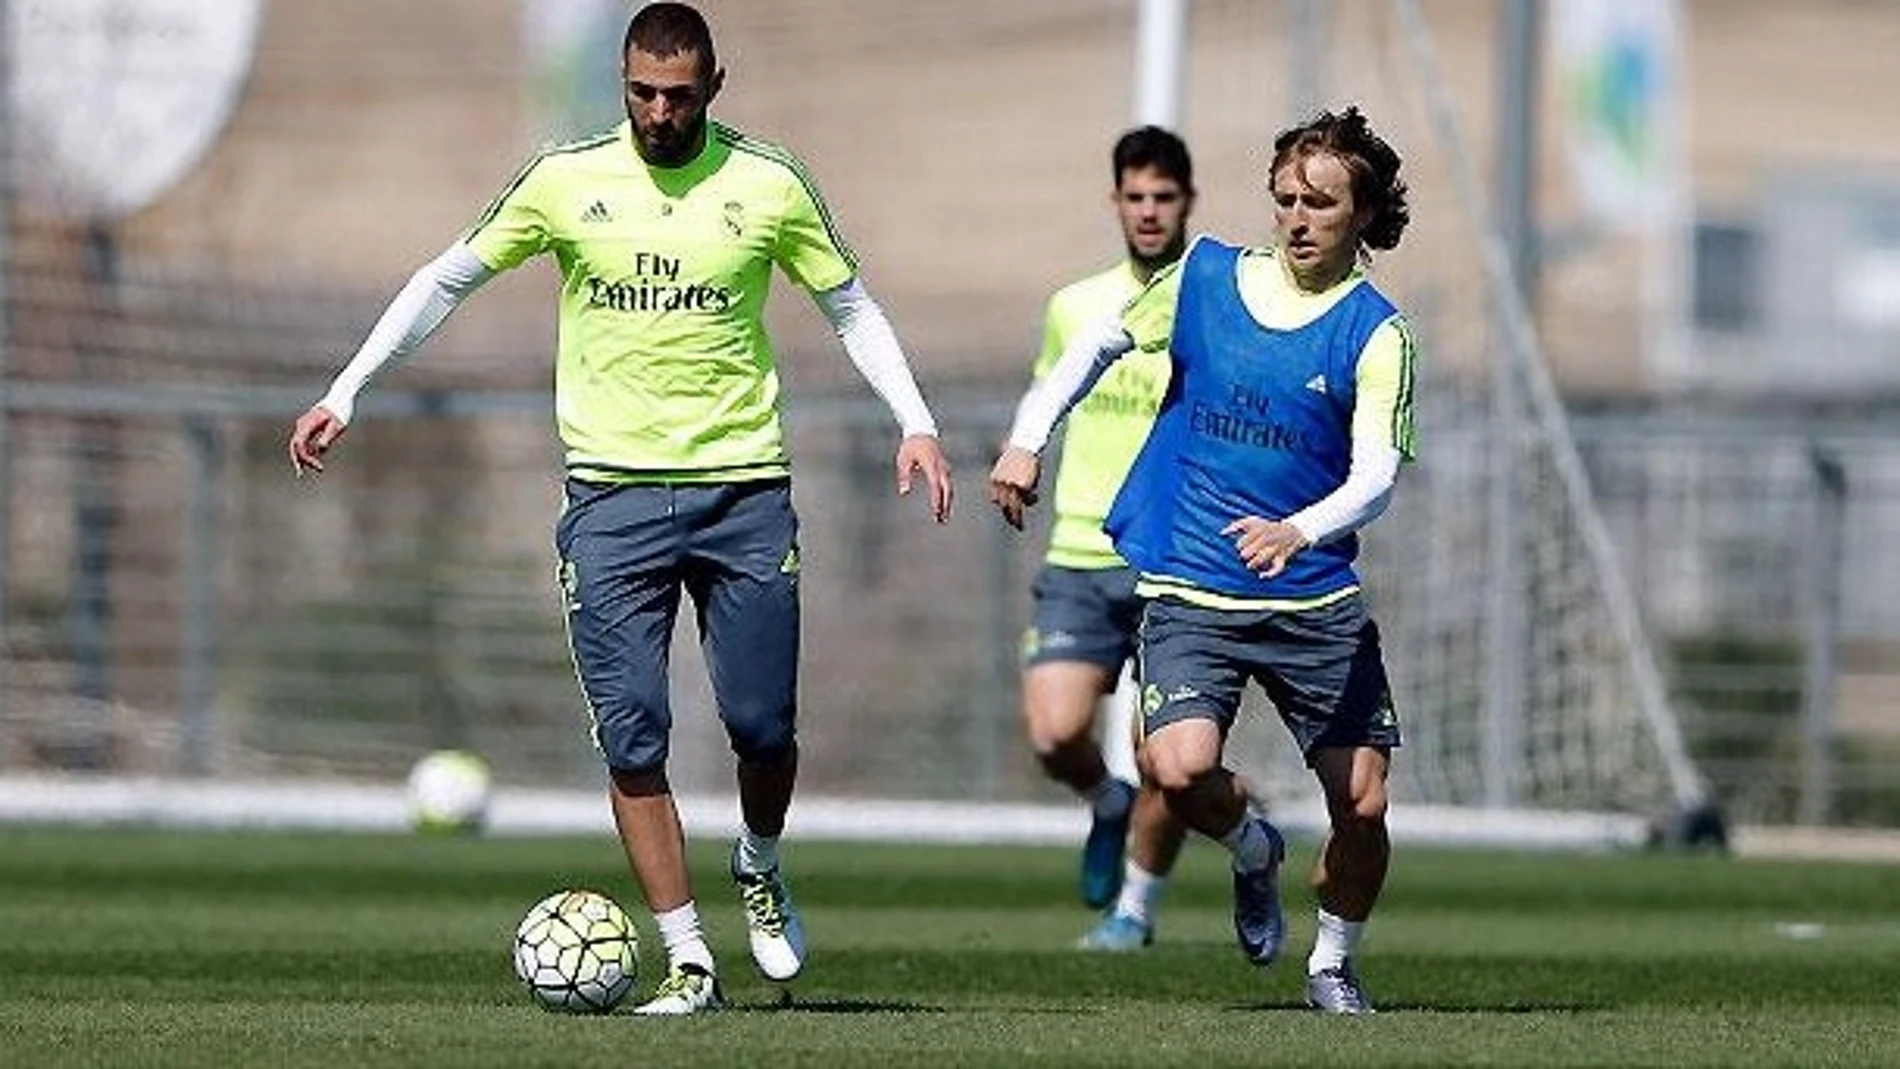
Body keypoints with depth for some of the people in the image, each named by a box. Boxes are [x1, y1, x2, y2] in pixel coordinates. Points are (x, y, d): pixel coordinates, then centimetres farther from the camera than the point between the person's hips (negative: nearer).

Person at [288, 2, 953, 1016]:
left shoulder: (767, 185, 0)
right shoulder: (567, 179, 0)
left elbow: (849, 305, 11)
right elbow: (447, 279, 9)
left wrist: (916, 423, -1)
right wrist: (343, 393, 4)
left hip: (743, 485, 0)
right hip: (612, 491, 0)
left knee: (763, 725, -3)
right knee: (631, 735, -6)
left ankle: (759, 867, 30)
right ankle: (688, 961, 0)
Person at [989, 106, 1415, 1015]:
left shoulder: (1374, 332, -5)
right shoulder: (1207, 276, 3)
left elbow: (1375, 477, -16)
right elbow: (1101, 343, 19)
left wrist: (1299, 532, -34)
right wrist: (1027, 438, 10)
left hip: (1317, 600, -1)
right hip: (1190, 592, 1)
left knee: (1361, 804, -4)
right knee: (1180, 770, -22)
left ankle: (1334, 964, 25)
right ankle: (1253, 853, 14)